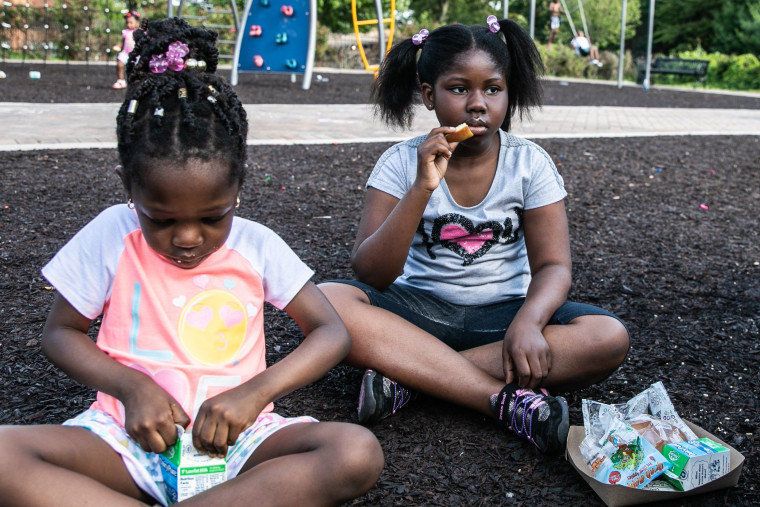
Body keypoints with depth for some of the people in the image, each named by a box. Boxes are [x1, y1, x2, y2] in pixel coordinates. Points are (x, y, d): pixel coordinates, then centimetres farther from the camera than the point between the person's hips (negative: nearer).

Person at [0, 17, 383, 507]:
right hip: (133, 432, 0)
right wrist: (130, 386, -12)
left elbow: (332, 331, 1)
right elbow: (60, 331, 8)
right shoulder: (111, 235, -2)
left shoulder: (256, 245, -1)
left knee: (358, 454, -28)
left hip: (234, 438, 0)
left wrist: (255, 392, -16)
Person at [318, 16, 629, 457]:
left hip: (502, 313, 1)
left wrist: (527, 321, -31)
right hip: (419, 309, 0)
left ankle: (408, 376, -26)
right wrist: (422, 188, -27)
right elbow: (371, 274, -15)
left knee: (610, 338, -27)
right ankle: (507, 399, -32)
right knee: (326, 301, -30)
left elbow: (553, 266, -9)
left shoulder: (529, 163, -3)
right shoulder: (402, 163, -5)